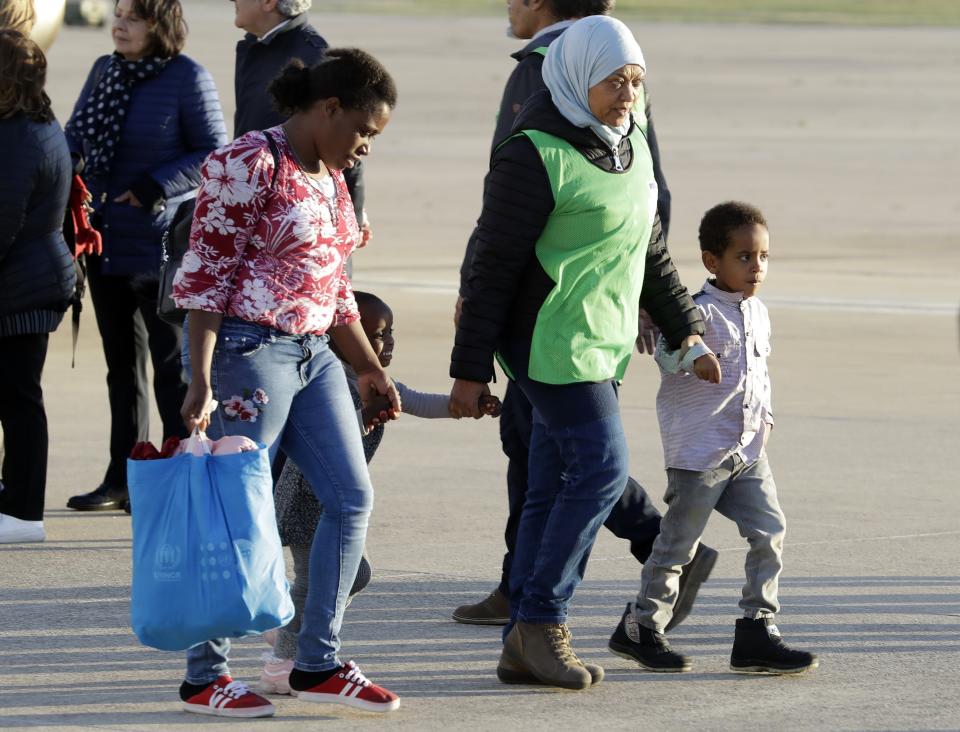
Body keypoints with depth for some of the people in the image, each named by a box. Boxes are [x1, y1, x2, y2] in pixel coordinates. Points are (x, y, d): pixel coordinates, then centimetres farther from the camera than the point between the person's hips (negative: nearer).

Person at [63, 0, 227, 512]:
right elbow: (74, 133, 16)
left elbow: (214, 154, -10)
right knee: (122, 364, 14)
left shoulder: (187, 78, -11)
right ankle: (121, 480, 21)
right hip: (106, 244, 7)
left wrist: (156, 188, -19)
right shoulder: (104, 71, 9)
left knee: (171, 365, -1)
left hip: (161, 247, -7)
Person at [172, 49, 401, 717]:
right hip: (250, 351, -9)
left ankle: (318, 664, 14)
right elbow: (205, 278, -16)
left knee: (352, 498, 6)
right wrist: (201, 382, -20)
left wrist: (369, 367, 23)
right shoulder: (248, 167, -14)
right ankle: (204, 675, 6)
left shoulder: (329, 176, 13)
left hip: (313, 355, 9)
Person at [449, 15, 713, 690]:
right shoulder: (535, 156, -15)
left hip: (602, 345, 8)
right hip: (551, 341, -8)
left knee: (556, 491, 8)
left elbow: (651, 248, 23)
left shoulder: (631, 145, 11)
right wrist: (470, 370, -13)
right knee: (602, 469, -15)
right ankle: (541, 621, -6)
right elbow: (495, 266, -14)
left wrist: (683, 326, 21)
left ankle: (524, 645, 10)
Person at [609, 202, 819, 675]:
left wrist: (765, 415, 15)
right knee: (679, 540, 2)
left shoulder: (757, 313, 13)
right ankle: (640, 627, 17)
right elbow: (666, 350, -26)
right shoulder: (700, 312, -12)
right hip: (699, 450, -7)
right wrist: (694, 354, -45)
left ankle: (757, 632, 4)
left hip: (748, 451, 7)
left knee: (769, 531, -2)